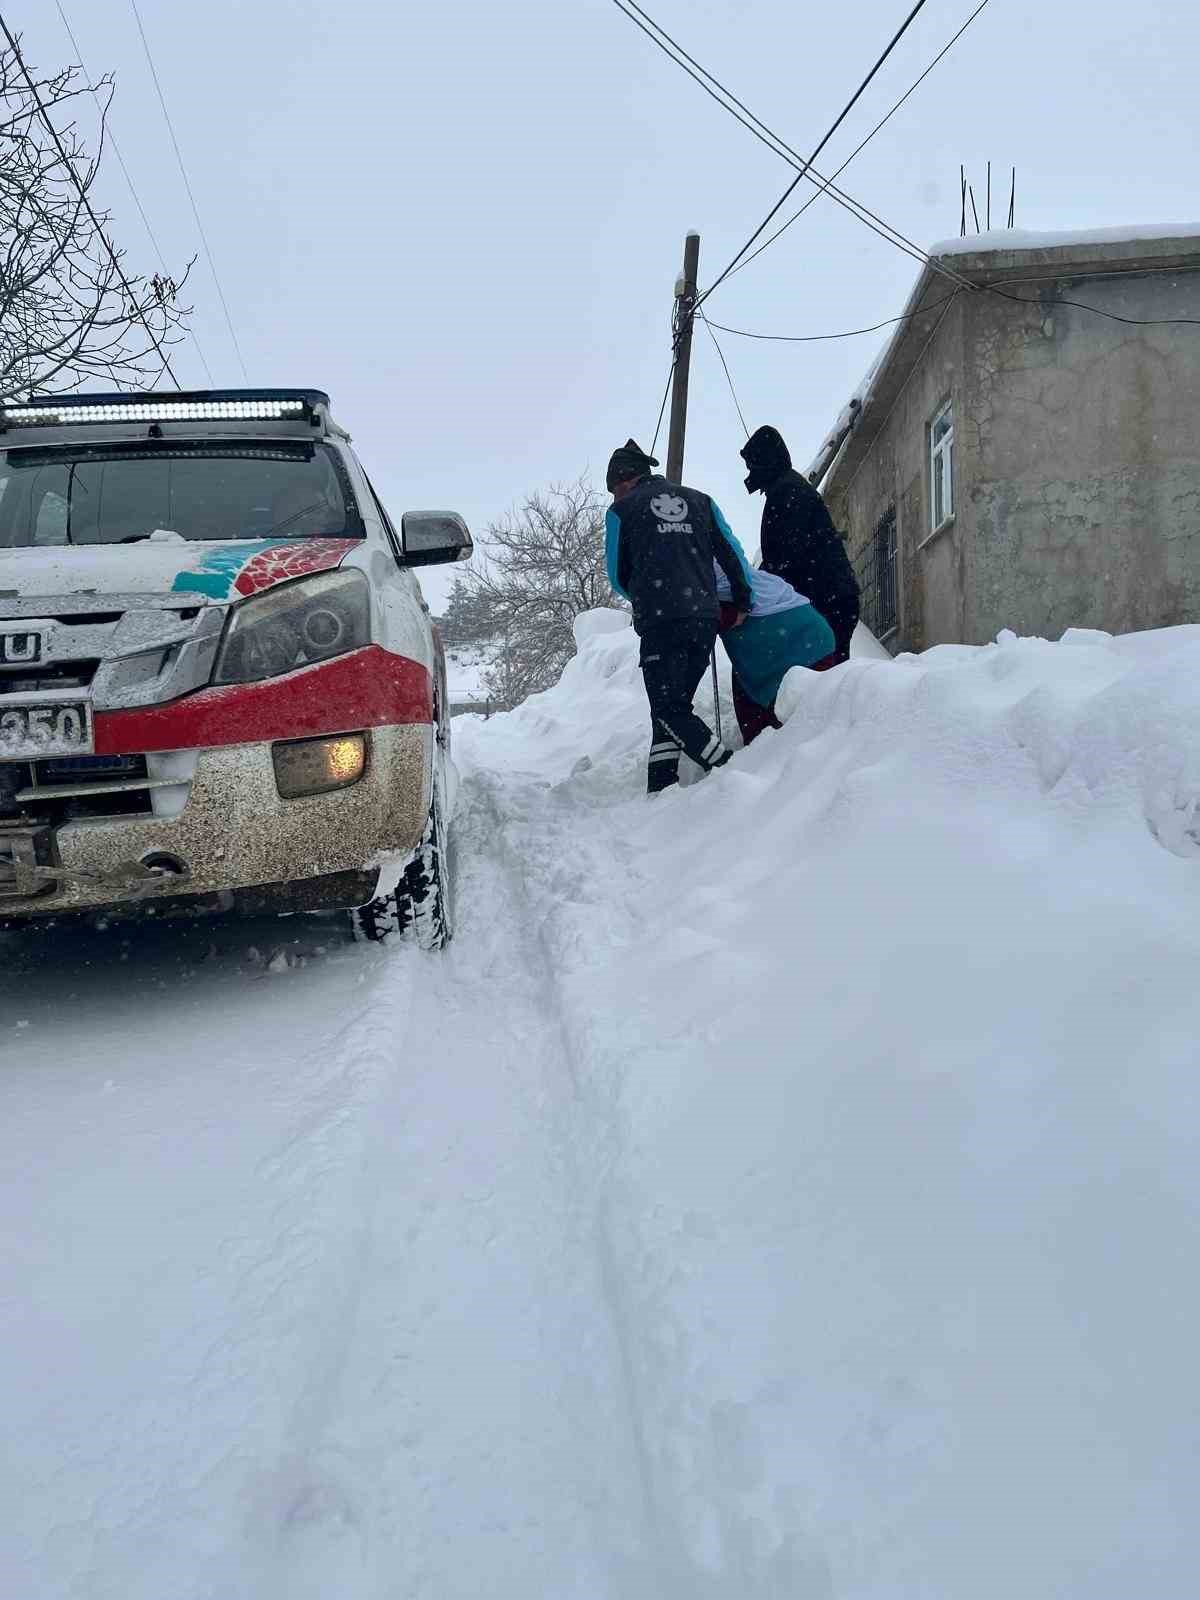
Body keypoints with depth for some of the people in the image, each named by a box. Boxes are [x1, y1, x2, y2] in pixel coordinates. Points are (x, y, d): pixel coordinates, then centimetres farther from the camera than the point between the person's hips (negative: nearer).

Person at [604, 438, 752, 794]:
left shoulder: (621, 510, 8)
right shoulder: (700, 500, 17)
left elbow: (619, 577, 14)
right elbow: (732, 552, 12)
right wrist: (742, 602, 20)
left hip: (660, 621, -5)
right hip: (706, 618, 5)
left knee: (668, 709, 0)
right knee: (674, 705, 12)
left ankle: (728, 770, -14)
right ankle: (660, 786, 7)